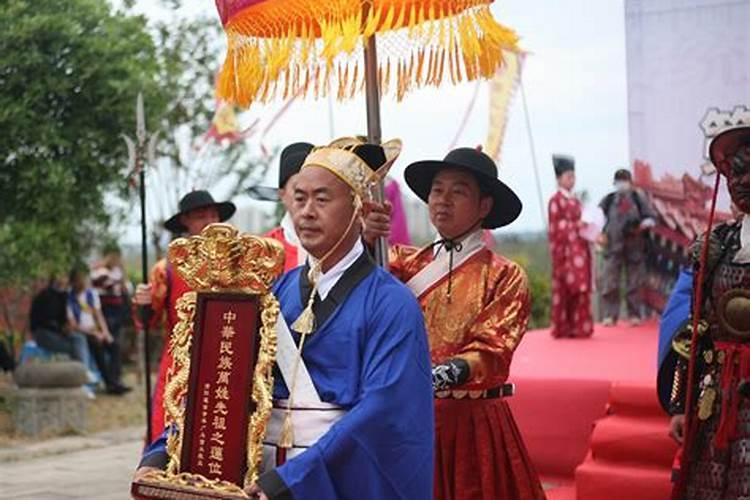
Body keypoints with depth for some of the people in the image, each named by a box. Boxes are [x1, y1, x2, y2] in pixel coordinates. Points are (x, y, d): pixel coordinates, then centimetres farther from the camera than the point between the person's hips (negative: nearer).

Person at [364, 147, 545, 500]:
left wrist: (450, 373, -31)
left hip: (471, 422, -2)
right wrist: (367, 241, -31)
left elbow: (492, 350, -12)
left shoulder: (505, 276, 0)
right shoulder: (406, 262, 8)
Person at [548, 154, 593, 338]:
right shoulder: (556, 200, -5)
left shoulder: (575, 201, 17)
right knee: (564, 288, -7)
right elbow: (556, 227, -9)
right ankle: (563, 328, -3)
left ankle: (578, 327, 8)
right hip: (565, 249, -7)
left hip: (579, 248, 7)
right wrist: (577, 225, -17)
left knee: (580, 288, 4)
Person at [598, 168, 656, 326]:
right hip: (613, 247, 0)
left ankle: (634, 315, 12)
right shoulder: (608, 200, 7)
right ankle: (609, 315, 0)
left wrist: (645, 223, -12)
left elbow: (651, 218, 9)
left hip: (634, 247, 0)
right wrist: (601, 234, -5)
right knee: (610, 283, -5)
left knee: (634, 283, 5)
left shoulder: (639, 199, 7)